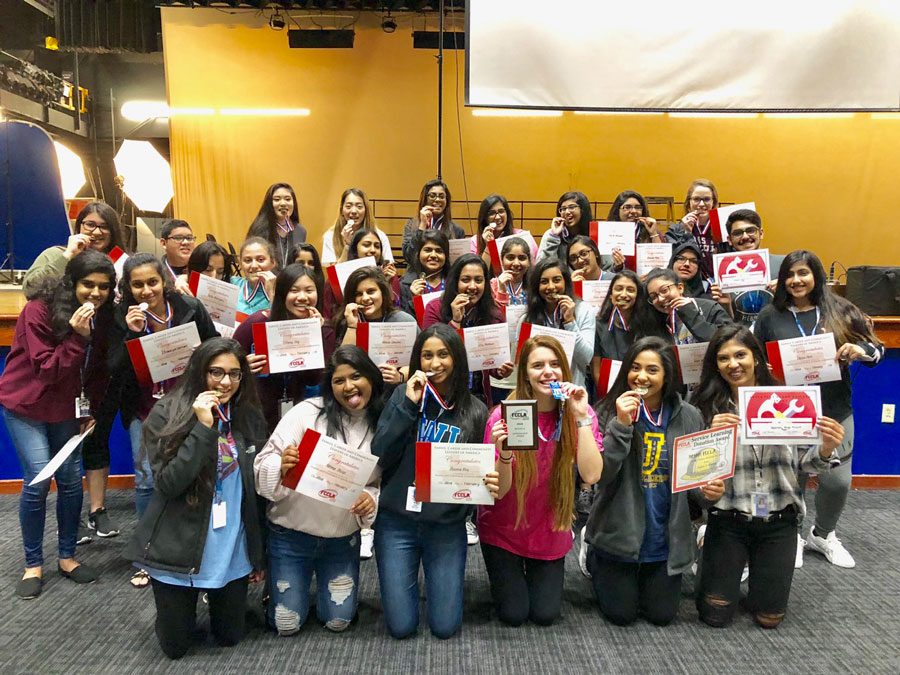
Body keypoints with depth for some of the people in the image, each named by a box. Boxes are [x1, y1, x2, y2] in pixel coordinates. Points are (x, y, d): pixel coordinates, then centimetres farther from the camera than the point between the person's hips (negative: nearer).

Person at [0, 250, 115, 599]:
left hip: (67, 407, 4)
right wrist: (77, 336, -34)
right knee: (38, 479, -10)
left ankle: (67, 556, 18)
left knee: (72, 479, 2)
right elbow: (46, 369, -22)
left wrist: (90, 411, 0)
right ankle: (33, 565, 8)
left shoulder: (104, 315, -6)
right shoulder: (39, 310, -21)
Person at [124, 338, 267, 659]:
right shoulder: (166, 414, -14)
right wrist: (203, 427, -29)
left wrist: (260, 556, 8)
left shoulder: (250, 418, -2)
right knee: (175, 647, 12)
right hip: (178, 549, -3)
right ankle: (184, 607, 42)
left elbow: (257, 491, 5)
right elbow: (168, 484, -23)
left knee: (230, 637, 15)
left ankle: (220, 598, 44)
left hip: (232, 552, 3)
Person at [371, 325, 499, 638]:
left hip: (447, 526, 1)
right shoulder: (404, 395, -4)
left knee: (444, 626, 5)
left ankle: (437, 582, 35)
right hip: (397, 521, 0)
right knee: (401, 626, 5)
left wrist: (492, 482, -19)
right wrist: (408, 405, -19)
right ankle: (406, 584, 36)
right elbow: (379, 457, -11)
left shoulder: (475, 411, -3)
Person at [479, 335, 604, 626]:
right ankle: (508, 576, 34)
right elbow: (499, 491, -19)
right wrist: (504, 452, -39)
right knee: (514, 614, 4)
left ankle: (537, 574, 36)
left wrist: (581, 417, -31)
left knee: (545, 614, 7)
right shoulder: (504, 415, -20)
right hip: (504, 531, -1)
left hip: (550, 531, 2)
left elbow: (591, 476, -26)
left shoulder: (578, 414, -13)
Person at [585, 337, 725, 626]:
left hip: (666, 541, 3)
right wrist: (621, 424, -29)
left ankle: (650, 578, 44)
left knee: (661, 614, 14)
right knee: (621, 614, 9)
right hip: (619, 535, -2)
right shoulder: (609, 412, -14)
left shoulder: (689, 417, -6)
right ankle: (595, 561, 36)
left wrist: (710, 491, -17)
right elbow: (599, 475, -21)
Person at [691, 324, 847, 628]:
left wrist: (825, 450, -20)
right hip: (728, 520, -1)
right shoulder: (707, 407, -10)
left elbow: (802, 460, 1)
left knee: (768, 617, 11)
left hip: (779, 521, 1)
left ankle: (757, 567, 41)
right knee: (716, 615, 7)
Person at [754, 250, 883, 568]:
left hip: (835, 412, 1)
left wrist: (860, 350, -14)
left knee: (838, 481, 4)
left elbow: (877, 349, 7)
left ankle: (823, 535, 32)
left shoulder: (841, 311, 3)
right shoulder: (770, 316, 0)